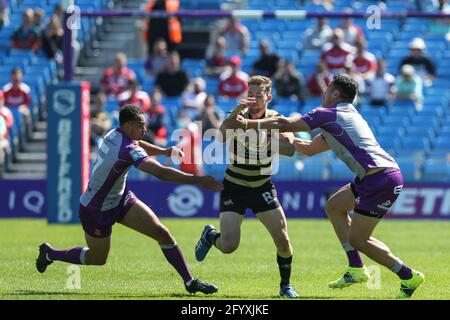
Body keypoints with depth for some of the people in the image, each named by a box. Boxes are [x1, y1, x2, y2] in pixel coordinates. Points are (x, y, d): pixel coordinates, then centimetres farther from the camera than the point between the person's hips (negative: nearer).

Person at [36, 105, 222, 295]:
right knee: (98, 259, 12)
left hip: (120, 198, 8)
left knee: (161, 232, -6)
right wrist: (199, 180, -41)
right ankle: (50, 254, 35)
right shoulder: (128, 150, -34)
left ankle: (190, 281, -2)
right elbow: (161, 173, -41)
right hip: (96, 211, -8)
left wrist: (163, 151, 2)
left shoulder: (114, 135, -7)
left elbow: (138, 144, 18)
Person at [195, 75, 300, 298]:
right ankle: (210, 235, 23)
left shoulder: (276, 119, -8)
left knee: (283, 241, -8)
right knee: (228, 245, -12)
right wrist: (235, 113, -45)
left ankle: (285, 285, 16)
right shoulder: (238, 116, -14)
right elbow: (220, 138, -34)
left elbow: (290, 150, -23)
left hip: (263, 186, 2)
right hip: (234, 186, -2)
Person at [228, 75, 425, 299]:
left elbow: (285, 124, -5)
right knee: (334, 206, 19)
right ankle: (356, 269, 16)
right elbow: (310, 148, 33)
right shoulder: (344, 117, 26)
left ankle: (409, 277, 0)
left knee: (357, 239, -3)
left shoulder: (329, 114, -3)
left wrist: (248, 124, 4)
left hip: (380, 179, -9)